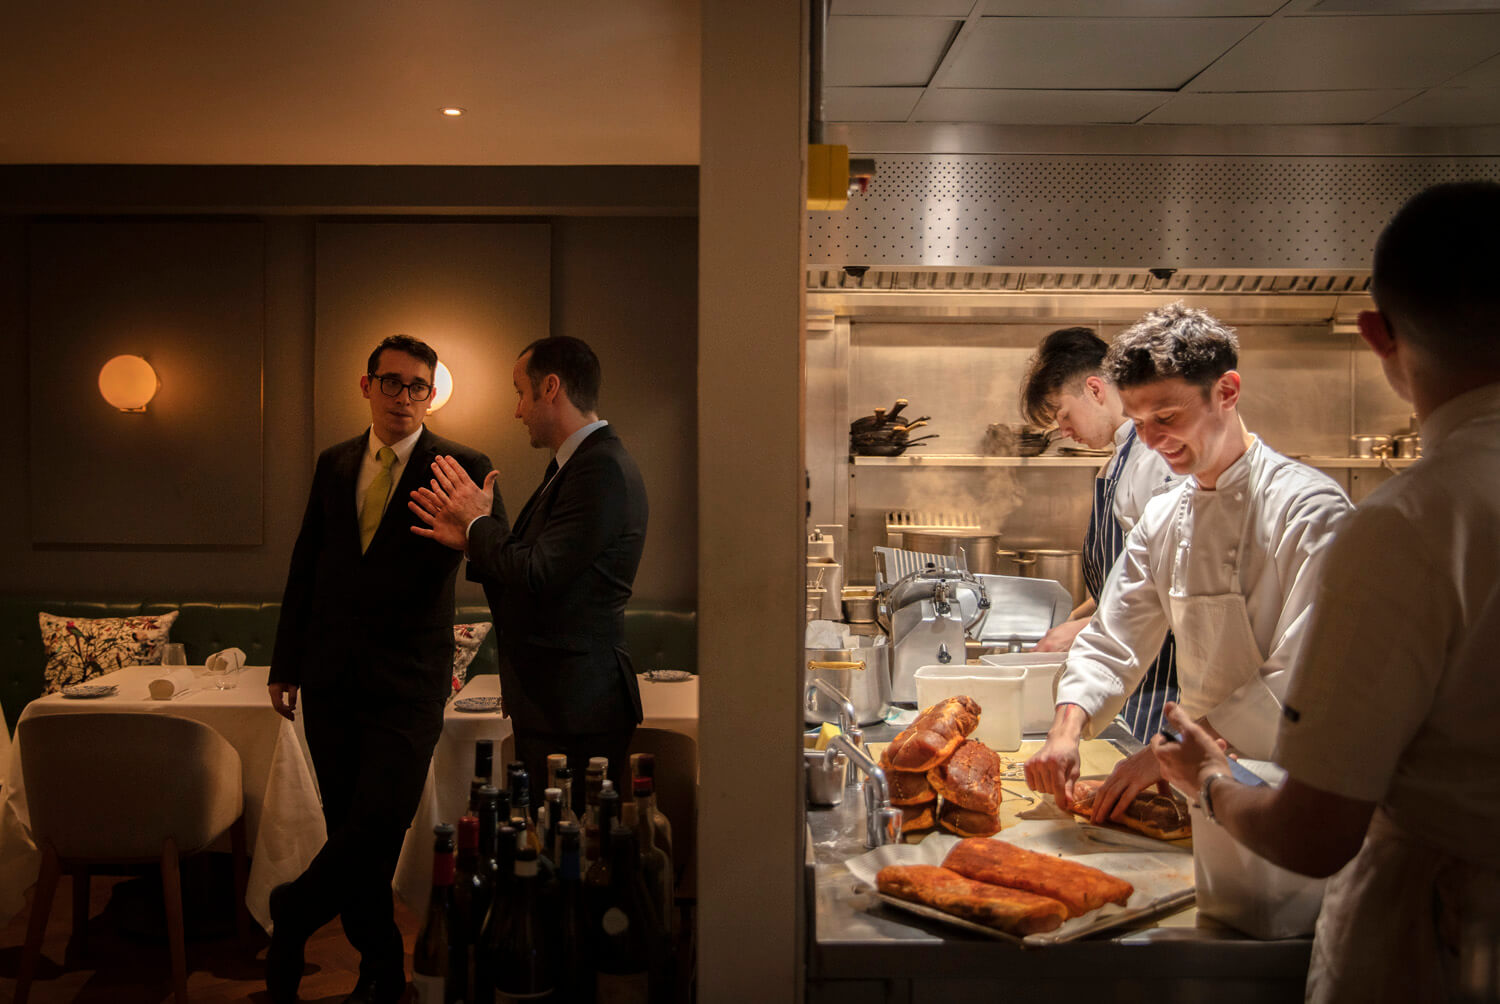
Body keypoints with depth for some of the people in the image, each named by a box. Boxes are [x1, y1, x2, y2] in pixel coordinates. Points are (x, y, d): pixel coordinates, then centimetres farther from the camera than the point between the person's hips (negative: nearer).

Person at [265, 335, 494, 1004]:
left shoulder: (461, 467, -4)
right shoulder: (334, 464, 10)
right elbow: (306, 565, 14)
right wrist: (285, 664, 13)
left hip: (408, 678, -4)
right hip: (331, 673, 4)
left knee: (381, 817, -12)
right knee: (348, 821, 11)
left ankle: (294, 913, 15)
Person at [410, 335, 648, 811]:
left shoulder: (603, 470, -17)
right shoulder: (572, 464, 16)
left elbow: (538, 575, -21)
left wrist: (480, 522, -5)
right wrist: (471, 537, 10)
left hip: (576, 707, -10)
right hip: (549, 701, 10)